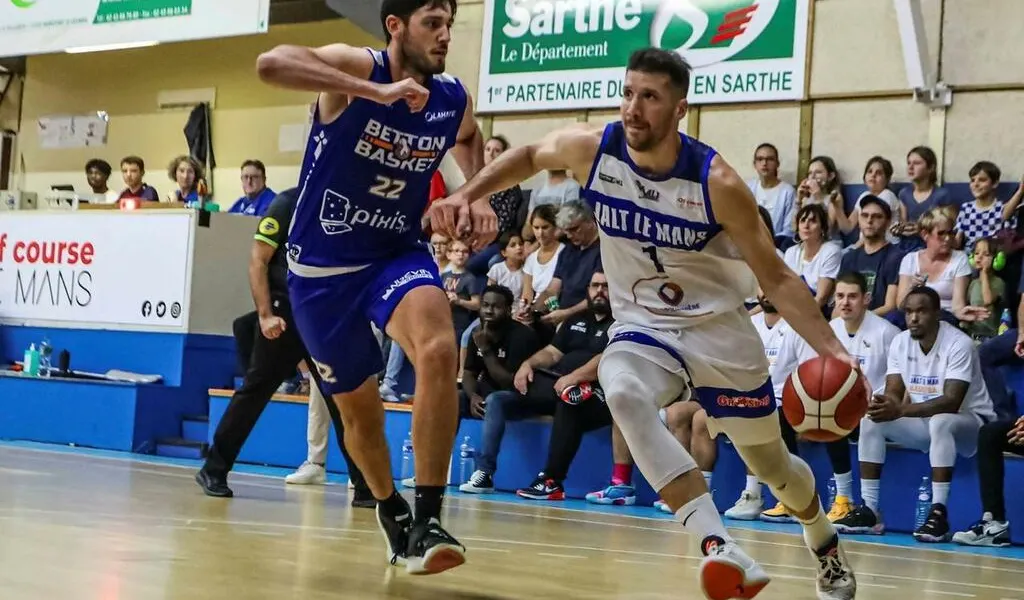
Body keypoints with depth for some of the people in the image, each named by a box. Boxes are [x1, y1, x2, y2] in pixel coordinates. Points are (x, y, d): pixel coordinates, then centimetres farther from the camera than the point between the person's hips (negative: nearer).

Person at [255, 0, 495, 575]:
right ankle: (391, 510, 39)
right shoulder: (357, 67, -18)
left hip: (399, 253, 2)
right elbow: (271, 63, -38)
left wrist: (479, 196, 3)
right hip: (322, 264, -2)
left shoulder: (455, 98, -4)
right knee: (358, 405, 11)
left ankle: (428, 519, -23)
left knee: (440, 350, -29)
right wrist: (376, 92, -44)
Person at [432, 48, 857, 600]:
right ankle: (722, 550, -39)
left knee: (772, 465, 13)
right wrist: (466, 196, -3)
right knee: (622, 394, -35)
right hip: (643, 327, 2)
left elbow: (776, 279, -16)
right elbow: (529, 156, 9)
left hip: (720, 331, -1)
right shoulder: (591, 150, -15)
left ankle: (827, 551, 48)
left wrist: (832, 350, -26)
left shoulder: (716, 183, -23)